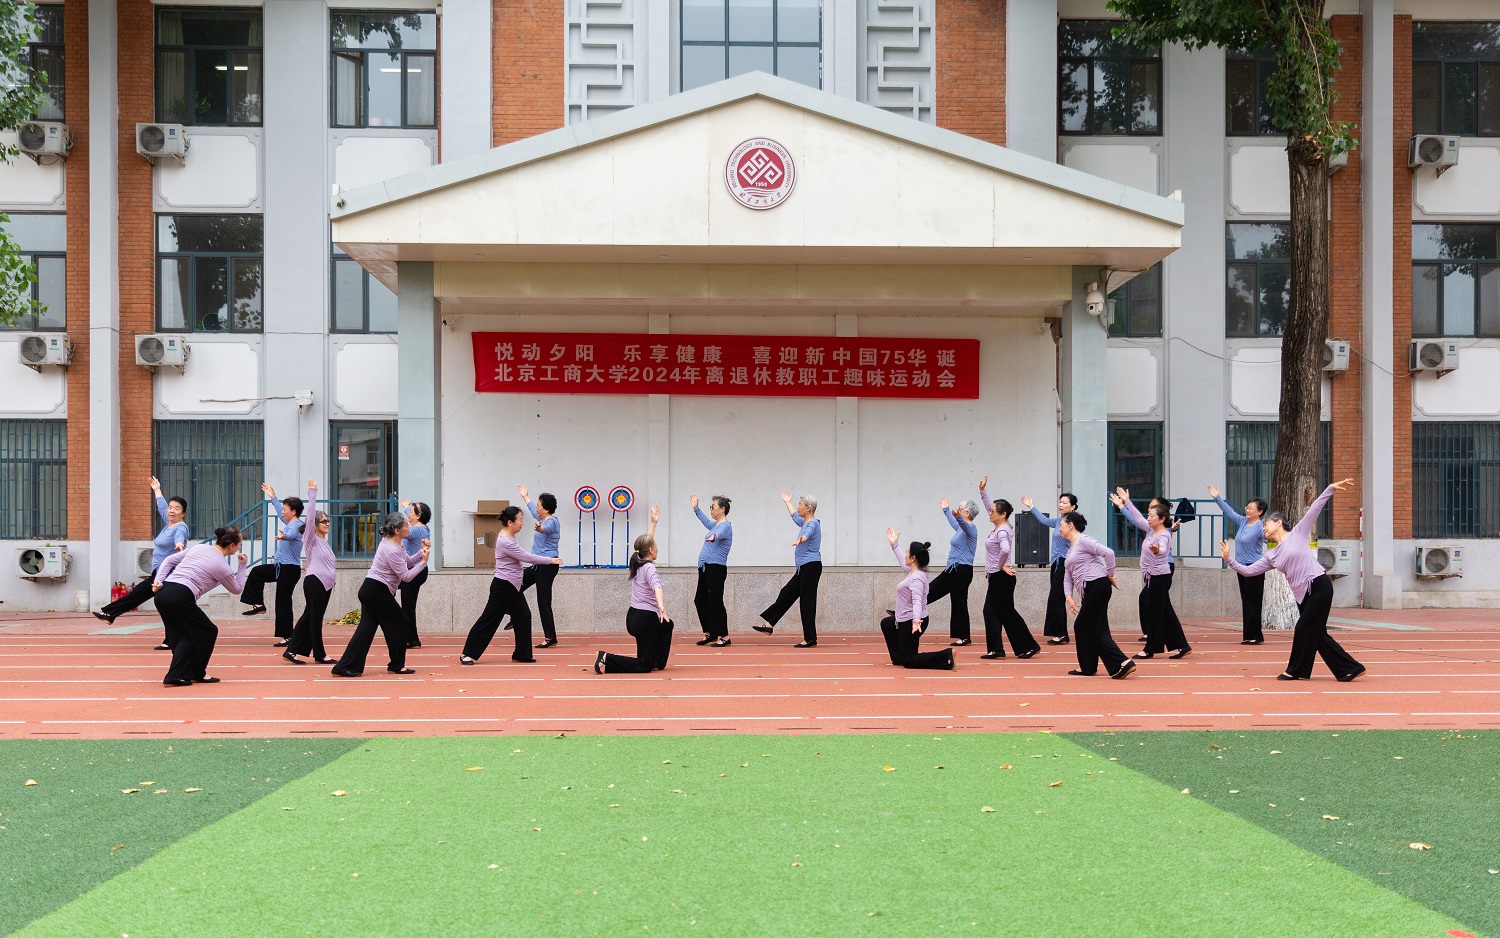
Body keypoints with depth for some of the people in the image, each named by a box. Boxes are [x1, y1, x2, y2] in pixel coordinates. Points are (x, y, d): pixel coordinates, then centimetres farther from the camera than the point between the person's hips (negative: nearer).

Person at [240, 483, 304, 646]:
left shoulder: (295, 525, -18)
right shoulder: (291, 522, 12)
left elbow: (291, 533, -43)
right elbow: (281, 513, 34)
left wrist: (284, 536, -65)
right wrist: (273, 497, 43)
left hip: (289, 569, -10)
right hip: (281, 566, 10)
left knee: (283, 602, -8)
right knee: (256, 573, 25)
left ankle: (286, 636, -5)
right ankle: (258, 604, 29)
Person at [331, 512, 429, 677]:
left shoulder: (390, 543, 12)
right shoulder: (392, 550, -20)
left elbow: (407, 563, 18)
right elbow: (406, 575, -17)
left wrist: (421, 553, 3)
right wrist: (423, 562, -12)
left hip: (369, 590, 10)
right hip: (377, 592, -10)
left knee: (367, 627, 5)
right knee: (400, 624, 4)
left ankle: (344, 667, -1)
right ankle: (396, 665, 15)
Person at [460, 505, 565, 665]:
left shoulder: (508, 537, 6)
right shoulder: (506, 542, -24)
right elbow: (527, 557, -22)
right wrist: (551, 560, -15)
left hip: (512, 586, 10)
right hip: (503, 586, -10)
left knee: (523, 616, 9)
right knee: (489, 619, -4)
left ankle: (522, 654, 16)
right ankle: (467, 654, 4)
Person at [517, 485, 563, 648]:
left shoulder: (552, 521, -15)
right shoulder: (543, 519, 13)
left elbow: (547, 528, -40)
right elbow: (532, 508, 34)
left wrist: (540, 528, -63)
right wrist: (524, 496, 49)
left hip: (547, 566, -10)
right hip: (538, 565, 10)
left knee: (543, 601, -9)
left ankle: (550, 637, -6)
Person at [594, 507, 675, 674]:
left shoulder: (637, 563, 9)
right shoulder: (649, 568, -14)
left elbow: (646, 542, 25)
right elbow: (656, 586, -34)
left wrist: (653, 522, 29)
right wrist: (661, 607, -50)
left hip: (633, 616, 9)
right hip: (646, 618, -9)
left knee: (667, 625, 35)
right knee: (644, 666, -3)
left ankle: (657, 662, 29)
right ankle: (606, 660, -17)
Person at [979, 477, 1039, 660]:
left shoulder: (1002, 531, -19)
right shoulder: (1000, 527, 8)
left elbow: (1005, 550, -38)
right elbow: (989, 507, 22)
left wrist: (1001, 566, -23)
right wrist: (982, 491, 17)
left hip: (1001, 578, -10)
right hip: (995, 578, 10)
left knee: (1007, 613, -2)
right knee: (991, 612, 9)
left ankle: (1030, 646, 5)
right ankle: (996, 649, 9)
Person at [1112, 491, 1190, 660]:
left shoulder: (1164, 535, -18)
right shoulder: (1151, 530, 7)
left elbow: (1163, 549, -39)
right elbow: (1138, 518, 20)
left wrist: (1157, 550, -61)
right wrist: (1126, 502, 22)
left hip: (1160, 577, -9)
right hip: (1152, 577, 9)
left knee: (1154, 613, -2)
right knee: (1166, 613, 11)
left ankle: (1151, 649, 6)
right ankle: (1180, 646, 15)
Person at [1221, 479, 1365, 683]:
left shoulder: (1298, 533, 2)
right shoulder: (1271, 556, 16)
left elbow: (1314, 509, -2)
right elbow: (1248, 570, 12)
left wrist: (1331, 489, -9)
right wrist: (1229, 559, 4)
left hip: (1320, 586, -7)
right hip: (1303, 595, 7)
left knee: (1304, 628, -3)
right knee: (1317, 634, 5)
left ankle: (1296, 671, 9)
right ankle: (1351, 668, 12)